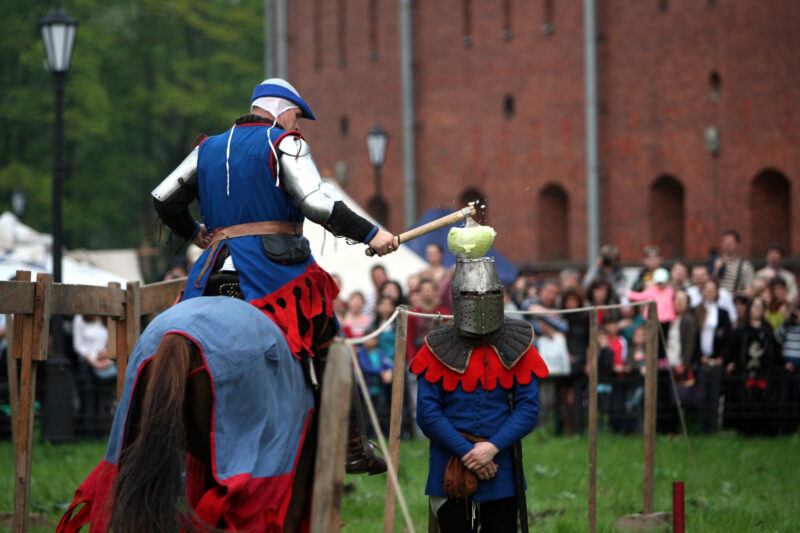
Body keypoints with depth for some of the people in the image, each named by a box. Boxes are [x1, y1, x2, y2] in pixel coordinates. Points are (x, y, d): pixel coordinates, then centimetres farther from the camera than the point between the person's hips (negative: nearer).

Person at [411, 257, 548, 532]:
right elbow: (427, 413, -5)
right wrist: (467, 453, -13)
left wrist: (492, 447, -15)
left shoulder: (516, 346, 3)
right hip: (450, 469, -1)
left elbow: (528, 408, -2)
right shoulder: (439, 348, 0)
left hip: (501, 470, 1)